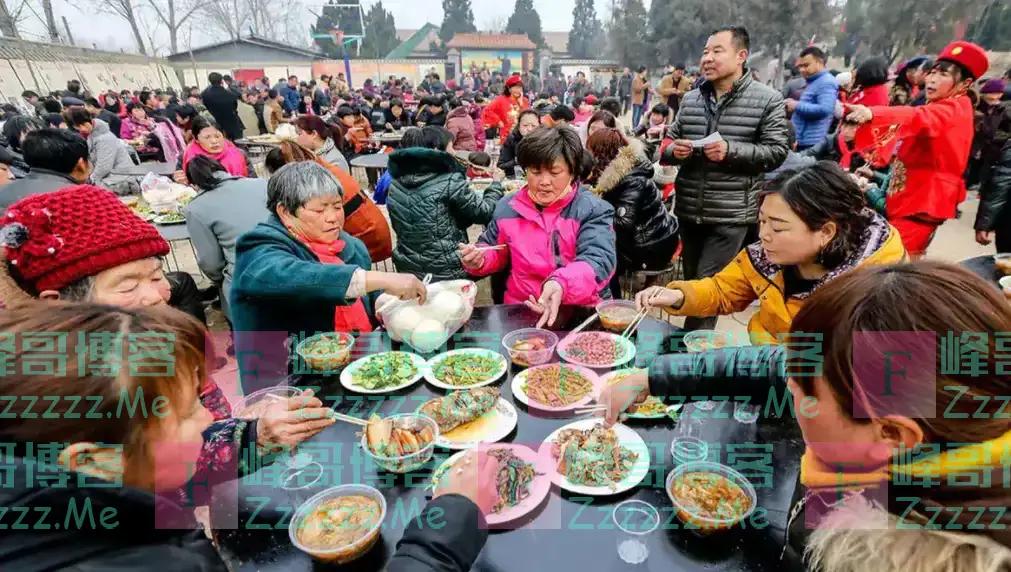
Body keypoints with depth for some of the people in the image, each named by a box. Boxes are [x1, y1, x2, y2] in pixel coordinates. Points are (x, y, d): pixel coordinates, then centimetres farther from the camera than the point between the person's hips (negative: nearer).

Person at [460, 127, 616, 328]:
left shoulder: (595, 210, -4)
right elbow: (496, 253, 22)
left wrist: (562, 284, -38)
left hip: (583, 312, -2)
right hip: (520, 310, 3)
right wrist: (479, 260, -2)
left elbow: (599, 260, -19)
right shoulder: (507, 208, 8)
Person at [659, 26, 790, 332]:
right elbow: (667, 143, 14)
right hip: (689, 210, 5)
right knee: (691, 282, 17)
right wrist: (674, 150, -10)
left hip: (732, 214, -5)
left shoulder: (767, 99, -3)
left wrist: (730, 151, -20)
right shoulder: (690, 99, 10)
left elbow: (776, 152, -7)